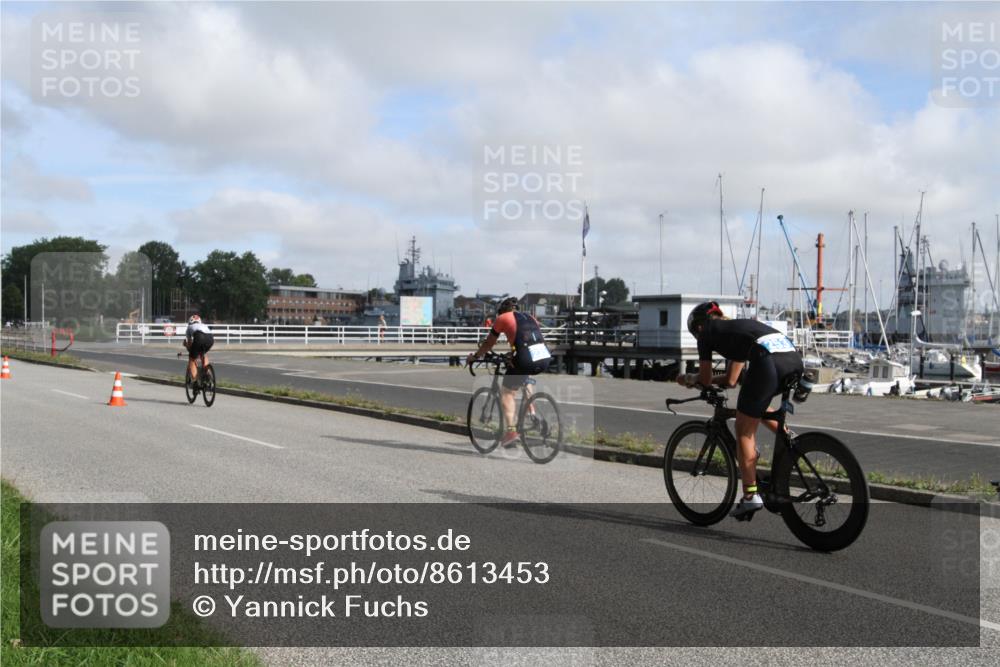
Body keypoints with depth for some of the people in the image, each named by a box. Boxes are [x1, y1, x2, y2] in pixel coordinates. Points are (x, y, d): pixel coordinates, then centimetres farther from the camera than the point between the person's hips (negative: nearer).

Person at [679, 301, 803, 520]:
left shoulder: (707, 332, 20)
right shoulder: (738, 326, 39)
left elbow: (705, 380, 24)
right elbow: (731, 380, 43)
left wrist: (689, 378, 43)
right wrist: (697, 379, 49)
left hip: (769, 362, -7)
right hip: (795, 359, 7)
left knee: (744, 431, 8)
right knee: (756, 405, 35)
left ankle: (750, 497, 7)